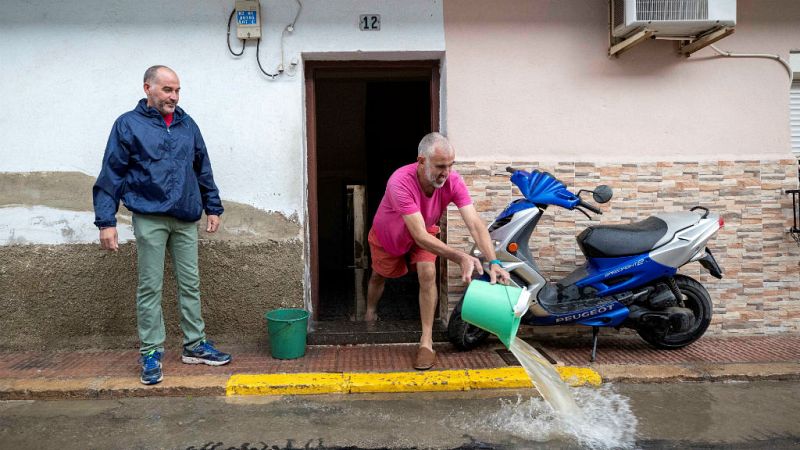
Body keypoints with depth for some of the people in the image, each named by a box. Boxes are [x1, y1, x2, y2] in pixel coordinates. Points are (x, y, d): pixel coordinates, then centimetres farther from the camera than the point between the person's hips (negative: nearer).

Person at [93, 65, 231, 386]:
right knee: (150, 288, 2)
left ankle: (195, 345, 20)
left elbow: (203, 170, 18)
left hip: (186, 219, 4)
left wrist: (213, 208, 15)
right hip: (150, 218, -4)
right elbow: (111, 175, -3)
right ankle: (151, 352, 13)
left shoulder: (187, 125, 12)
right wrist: (106, 221, -8)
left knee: (190, 284, 9)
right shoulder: (128, 125, -1)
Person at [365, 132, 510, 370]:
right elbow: (420, 236, -47)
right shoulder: (400, 183, -44)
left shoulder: (453, 181, -33)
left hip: (426, 233, 2)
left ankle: (426, 342, -11)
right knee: (378, 276, 19)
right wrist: (460, 257, -57)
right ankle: (370, 314, 53)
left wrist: (493, 262, -52)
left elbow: (475, 223, -38)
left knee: (428, 274, -22)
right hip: (388, 236, -2)